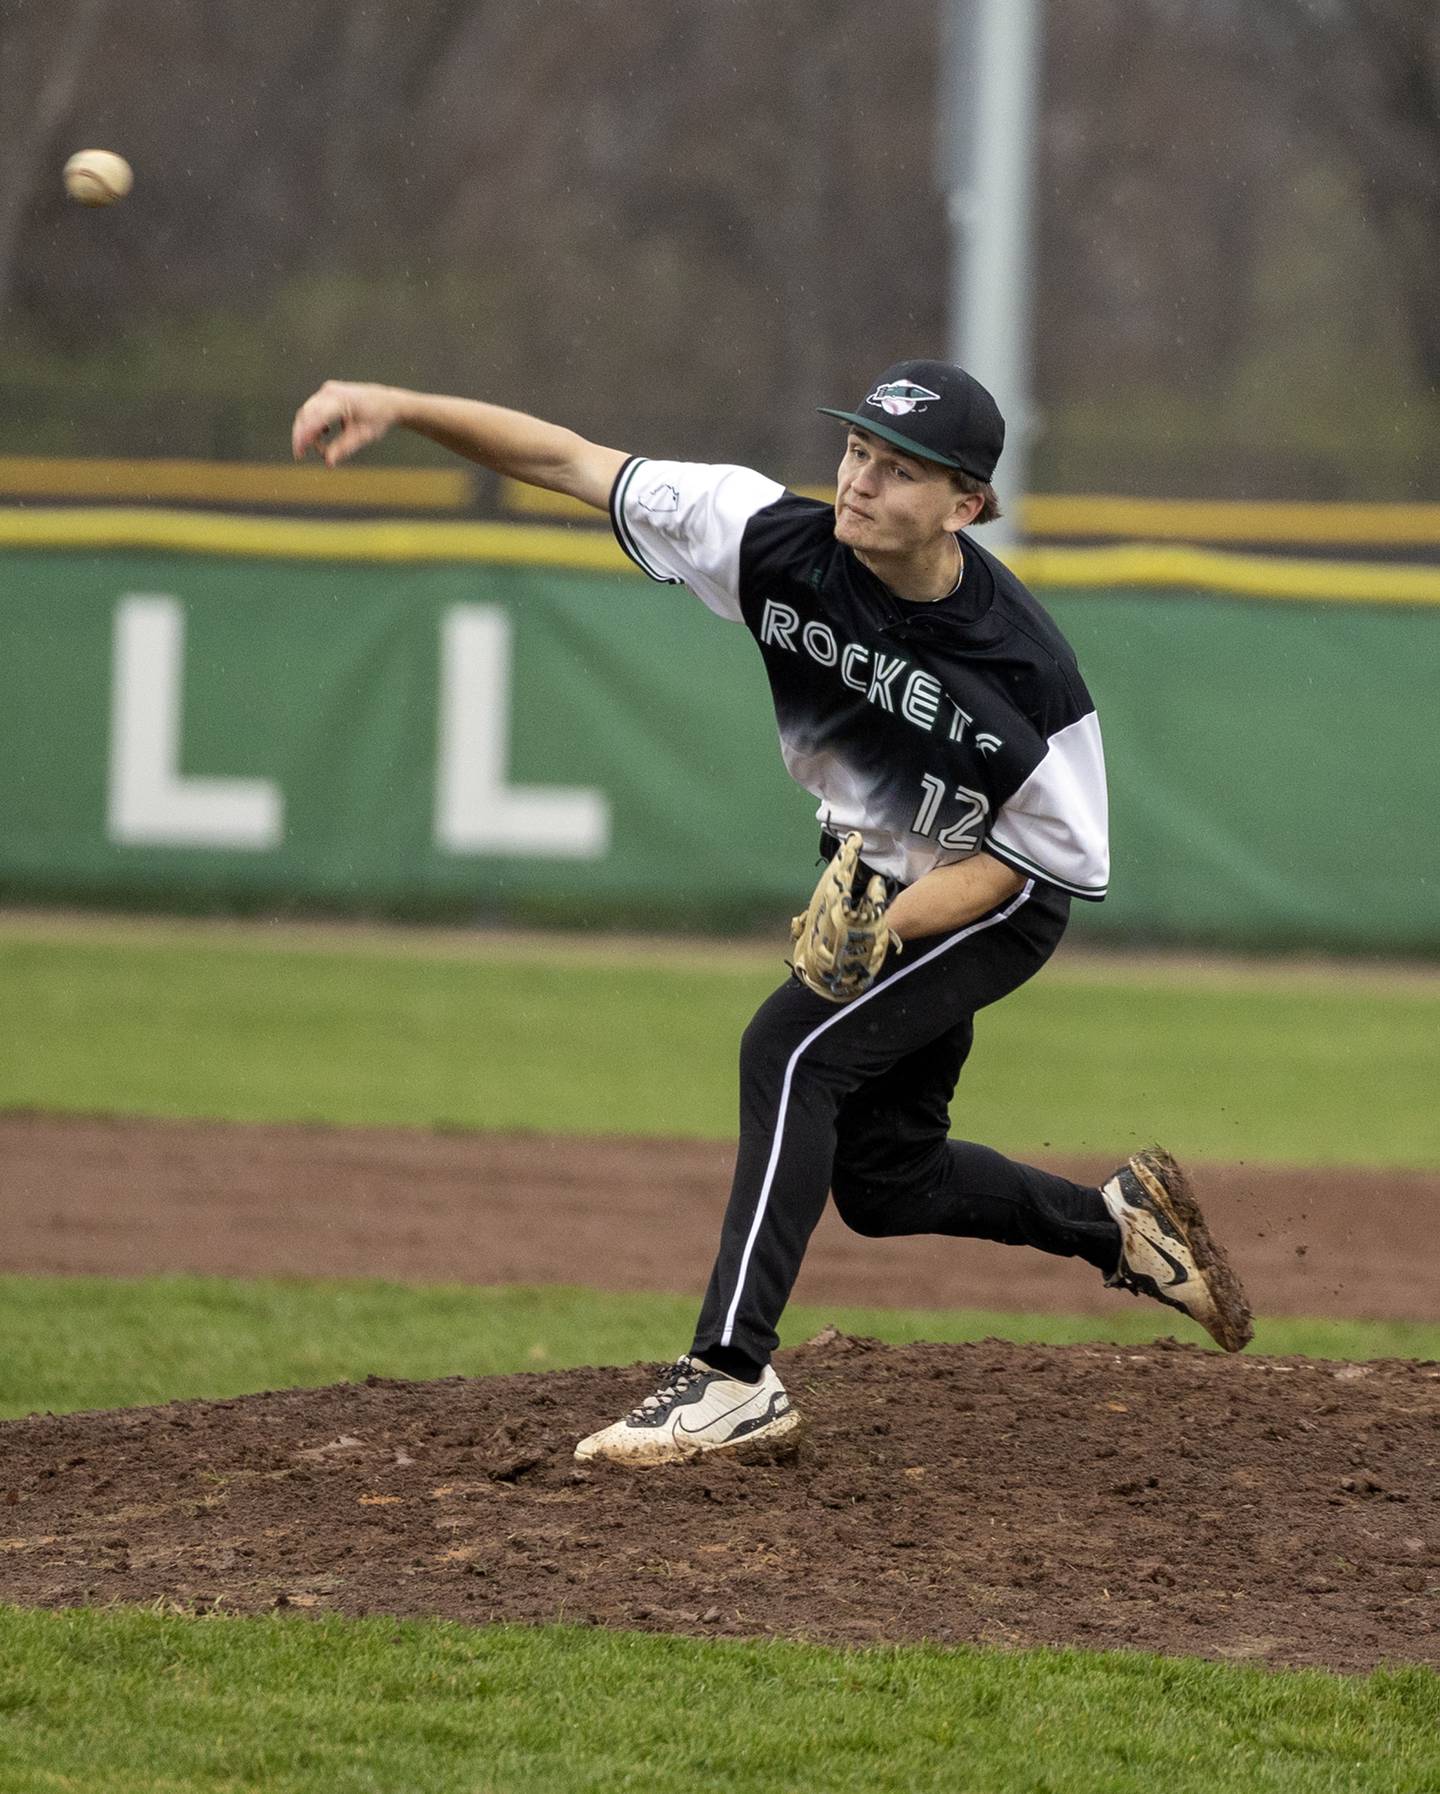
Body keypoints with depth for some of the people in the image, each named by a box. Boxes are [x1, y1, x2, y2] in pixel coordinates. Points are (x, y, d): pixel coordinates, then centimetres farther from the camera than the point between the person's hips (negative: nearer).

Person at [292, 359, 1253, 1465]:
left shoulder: (1026, 670, -32)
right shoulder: (785, 544, -24)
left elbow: (1021, 857, -18)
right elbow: (571, 462, -26)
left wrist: (893, 925, -33)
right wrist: (402, 409, -37)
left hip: (997, 905, -6)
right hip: (872, 873, 6)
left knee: (791, 1045, -27)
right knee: (880, 1180, 14)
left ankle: (735, 1374, -29)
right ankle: (1121, 1225, 39)